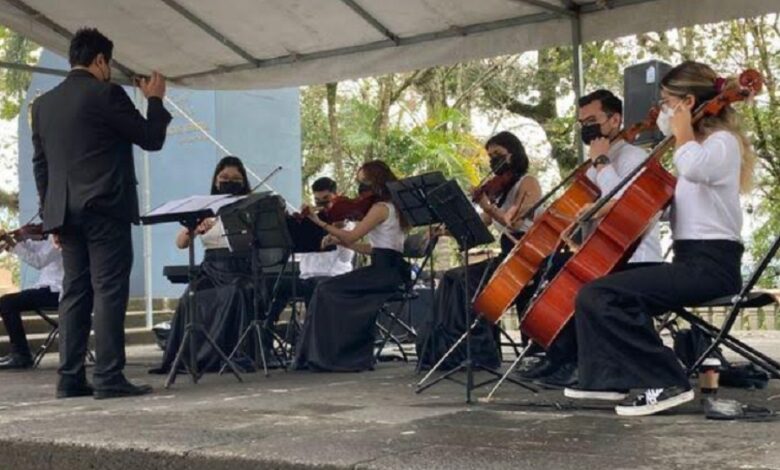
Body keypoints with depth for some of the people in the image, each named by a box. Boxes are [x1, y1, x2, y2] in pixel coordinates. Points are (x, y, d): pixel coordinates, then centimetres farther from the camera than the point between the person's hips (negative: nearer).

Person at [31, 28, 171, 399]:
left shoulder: (43, 104, 13)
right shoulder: (106, 94, -7)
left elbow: (40, 164, 14)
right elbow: (151, 138, -3)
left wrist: (51, 216, 17)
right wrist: (155, 99, 13)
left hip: (65, 212, 7)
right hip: (105, 209, -6)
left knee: (75, 292, 9)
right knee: (109, 292, -6)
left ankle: (71, 378, 7)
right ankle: (109, 378, -9)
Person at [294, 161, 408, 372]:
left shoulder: (381, 208, -9)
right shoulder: (390, 207, 20)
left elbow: (352, 236, -17)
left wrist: (320, 222, -13)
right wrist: (339, 241, 11)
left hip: (386, 272, -10)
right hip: (392, 271, 10)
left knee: (326, 290, -10)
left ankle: (326, 356, -8)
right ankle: (354, 356, 8)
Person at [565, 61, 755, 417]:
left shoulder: (722, 141, -10)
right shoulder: (700, 146, 20)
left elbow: (693, 167, -35)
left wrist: (683, 130, -18)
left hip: (710, 264, -10)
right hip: (691, 261, 10)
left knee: (599, 295, -22)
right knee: (594, 290, 14)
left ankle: (667, 383, -17)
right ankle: (609, 376, 14)